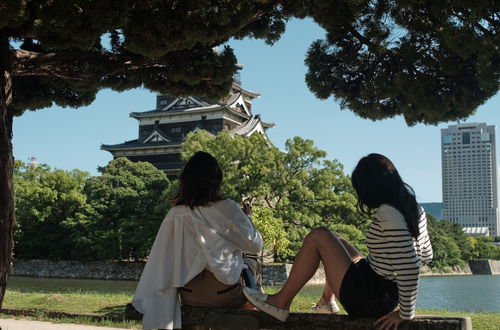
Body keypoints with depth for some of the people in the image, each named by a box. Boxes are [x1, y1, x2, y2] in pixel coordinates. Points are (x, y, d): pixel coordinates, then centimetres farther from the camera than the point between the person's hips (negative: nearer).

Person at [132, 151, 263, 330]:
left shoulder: (175, 215, -3)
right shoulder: (227, 209, -12)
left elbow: (160, 260, -3)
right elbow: (255, 245, -2)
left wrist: (144, 300, 3)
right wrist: (246, 220, 16)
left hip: (189, 296, 4)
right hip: (225, 294, -3)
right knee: (251, 264, 26)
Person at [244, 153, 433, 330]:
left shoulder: (388, 213, -24)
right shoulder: (413, 207, 4)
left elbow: (409, 267, -31)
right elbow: (426, 255, 14)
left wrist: (406, 314, -20)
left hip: (369, 300, -9)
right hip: (389, 295, 10)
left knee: (319, 237, -8)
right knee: (336, 241, 25)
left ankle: (281, 303, 1)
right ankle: (326, 303, 40)